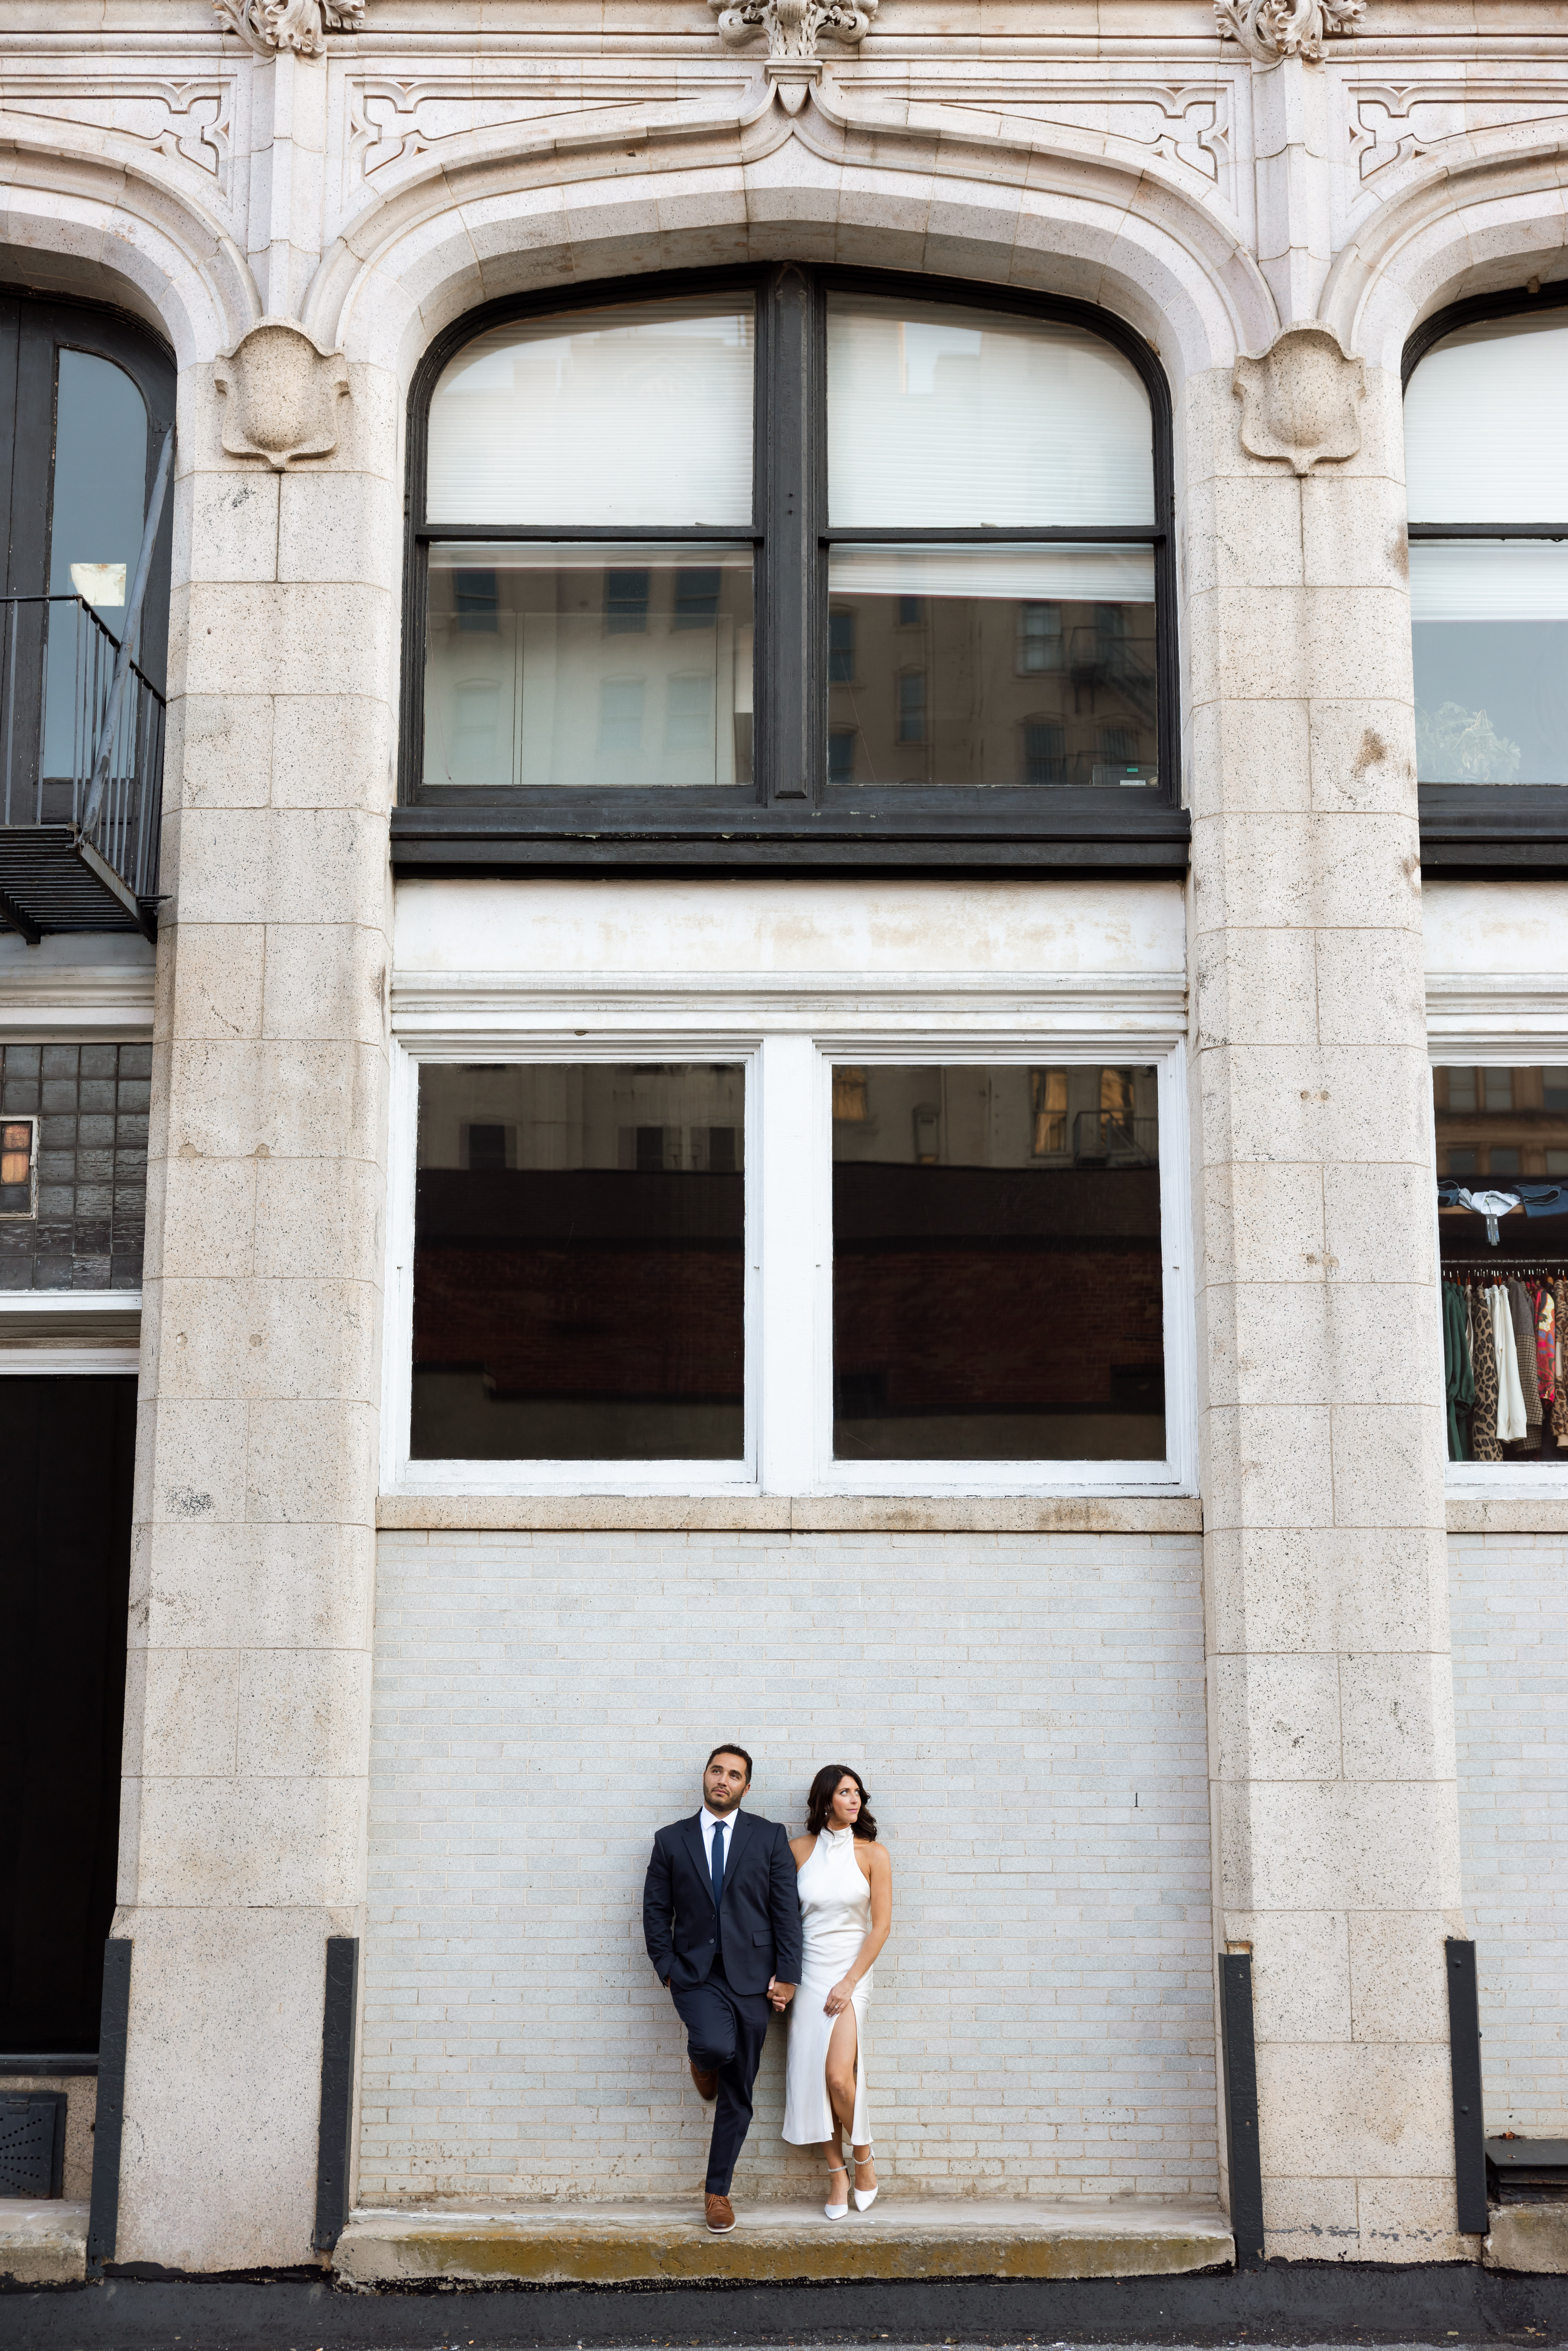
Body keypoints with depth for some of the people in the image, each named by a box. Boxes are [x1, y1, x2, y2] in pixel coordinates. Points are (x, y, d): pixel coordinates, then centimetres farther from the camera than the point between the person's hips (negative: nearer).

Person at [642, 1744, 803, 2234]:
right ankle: (700, 2060, 6)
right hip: (695, 1971, -1)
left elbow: (787, 1910, 2)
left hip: (749, 1975, 1)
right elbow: (656, 1911, 8)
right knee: (716, 2044, -30)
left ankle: (718, 2191, 18)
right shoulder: (672, 1840, 7)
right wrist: (667, 1969, -3)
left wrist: (786, 1975, -4)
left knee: (737, 2095, 4)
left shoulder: (770, 1837, 5)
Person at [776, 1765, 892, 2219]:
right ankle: (837, 2173, 13)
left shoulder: (872, 1854, -2)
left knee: (839, 2076, -16)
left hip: (850, 1973, -2)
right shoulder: (798, 1850, 4)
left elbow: (881, 1926, -4)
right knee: (811, 2076, -1)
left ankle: (863, 2158, 8)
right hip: (807, 1973, 3)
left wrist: (849, 1983, -9)